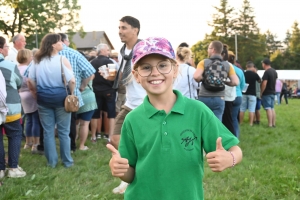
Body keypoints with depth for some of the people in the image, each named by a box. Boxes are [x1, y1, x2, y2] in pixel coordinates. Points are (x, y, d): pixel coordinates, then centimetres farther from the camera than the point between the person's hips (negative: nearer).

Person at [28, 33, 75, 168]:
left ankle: (51, 161, 18)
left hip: (43, 99, 4)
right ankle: (67, 161, 16)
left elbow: (31, 81, 3)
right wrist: (71, 94, -2)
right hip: (60, 98, -3)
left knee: (48, 132, 11)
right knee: (63, 132, 8)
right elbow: (71, 81, -18)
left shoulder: (37, 60, 3)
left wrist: (37, 94, 14)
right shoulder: (62, 59, -11)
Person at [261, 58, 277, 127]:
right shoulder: (274, 71, 10)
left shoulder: (266, 72, -18)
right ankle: (274, 124, 14)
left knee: (268, 108, -7)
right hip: (272, 92, 8)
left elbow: (264, 84, -21)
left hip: (266, 93, -8)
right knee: (272, 108, 12)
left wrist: (261, 93, -13)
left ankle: (270, 124, -8)